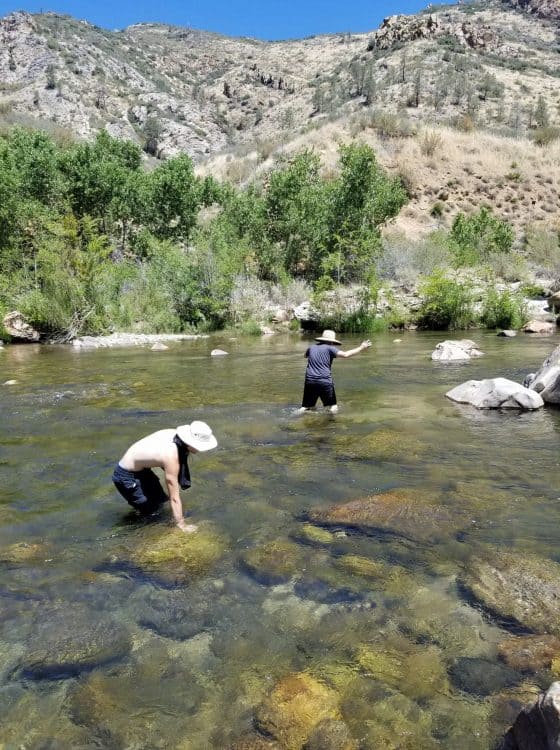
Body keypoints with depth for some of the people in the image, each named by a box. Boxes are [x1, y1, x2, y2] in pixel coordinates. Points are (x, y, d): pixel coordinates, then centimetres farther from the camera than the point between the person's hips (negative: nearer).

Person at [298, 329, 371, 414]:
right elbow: (345, 355, -12)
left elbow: (306, 355, 38)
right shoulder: (329, 348, 0)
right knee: (333, 406, 8)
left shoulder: (312, 347, 15)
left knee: (305, 407, 11)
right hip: (325, 381, -4)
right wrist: (361, 348, -5)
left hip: (310, 381, 4)